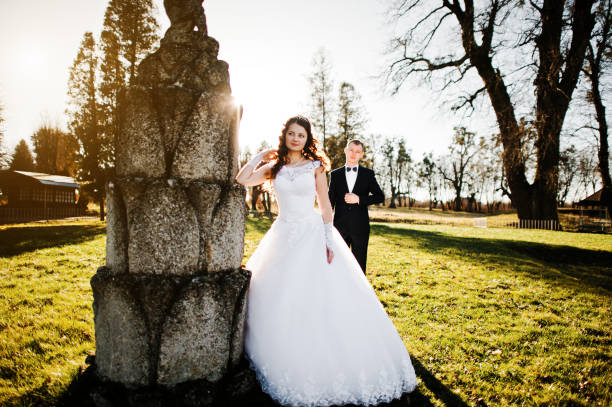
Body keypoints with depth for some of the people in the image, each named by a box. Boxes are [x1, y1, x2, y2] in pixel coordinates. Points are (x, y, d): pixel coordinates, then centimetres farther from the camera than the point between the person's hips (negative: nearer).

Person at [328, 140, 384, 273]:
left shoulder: (368, 174, 6)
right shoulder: (335, 174, 7)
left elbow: (380, 196, 3)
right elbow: (330, 201, 8)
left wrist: (359, 199, -11)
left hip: (360, 227, 0)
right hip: (340, 226, 1)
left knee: (360, 263, 7)